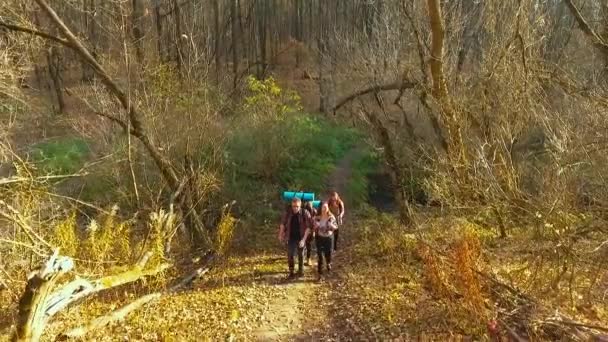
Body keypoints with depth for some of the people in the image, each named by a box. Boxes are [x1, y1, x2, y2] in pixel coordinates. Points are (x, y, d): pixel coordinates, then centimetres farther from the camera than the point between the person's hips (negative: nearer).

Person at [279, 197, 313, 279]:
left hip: (300, 238, -1)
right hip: (290, 238, 1)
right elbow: (282, 224, 4)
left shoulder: (305, 213, -18)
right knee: (290, 255, 2)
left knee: (300, 255, 16)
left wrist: (303, 239, -23)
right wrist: (281, 235, 0)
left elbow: (308, 227, -17)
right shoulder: (287, 213, -10)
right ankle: (291, 272, 19)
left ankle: (301, 270, 37)